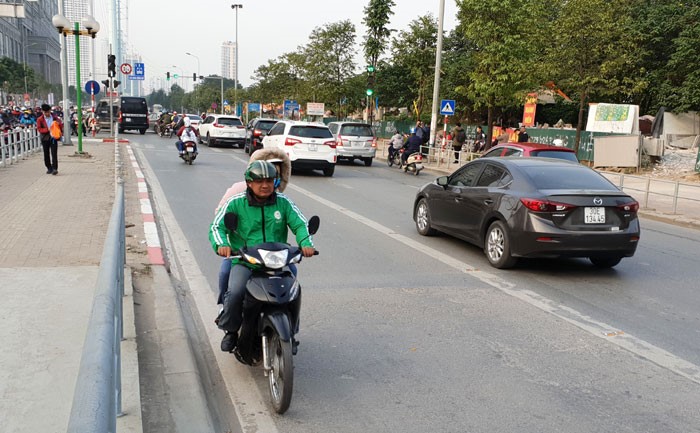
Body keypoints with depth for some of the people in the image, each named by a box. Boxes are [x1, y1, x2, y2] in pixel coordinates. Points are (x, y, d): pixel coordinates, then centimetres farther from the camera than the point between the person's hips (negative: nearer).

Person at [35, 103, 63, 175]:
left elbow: (61, 125, 9)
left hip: (53, 138, -1)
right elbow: (39, 129, -6)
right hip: (45, 138, 1)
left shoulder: (55, 117, 2)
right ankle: (49, 168, 19)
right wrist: (47, 129, -19)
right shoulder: (40, 119, -1)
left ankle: (55, 168, -7)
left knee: (54, 154, -7)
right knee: (46, 154, 7)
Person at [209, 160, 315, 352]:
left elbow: (300, 224, 4)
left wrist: (305, 243, -17)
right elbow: (216, 226, -1)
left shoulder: (283, 202, 7)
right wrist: (222, 244, -23)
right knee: (235, 294, -27)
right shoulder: (236, 203, 1)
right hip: (244, 262, -2)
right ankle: (231, 330, 3)